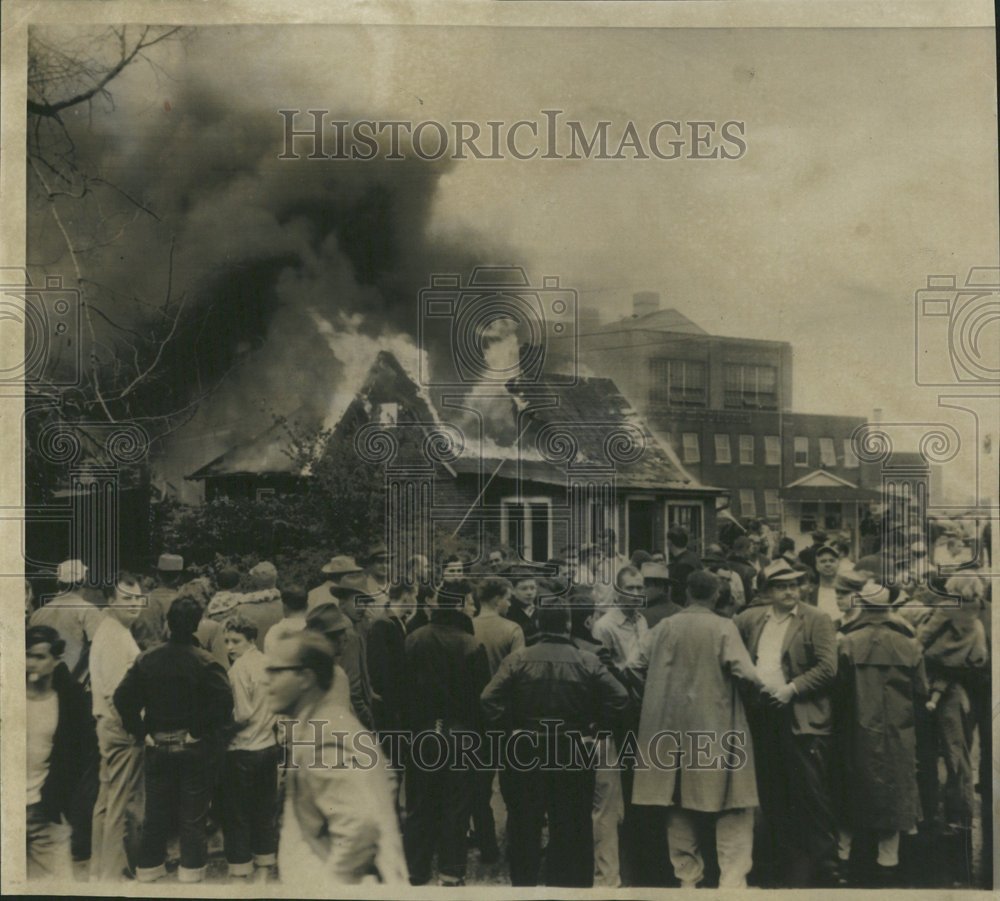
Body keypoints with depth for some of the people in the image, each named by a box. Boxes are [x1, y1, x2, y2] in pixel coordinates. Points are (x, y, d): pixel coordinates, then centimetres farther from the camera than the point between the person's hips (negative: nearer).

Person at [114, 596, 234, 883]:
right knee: (192, 819, 5)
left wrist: (141, 732, -1)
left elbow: (123, 698, -7)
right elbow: (223, 700, -25)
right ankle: (190, 874, 8)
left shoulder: (146, 659, -2)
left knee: (155, 816, 13)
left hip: (158, 748, 3)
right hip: (195, 749, -3)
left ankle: (147, 873, 19)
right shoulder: (205, 662, -13)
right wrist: (209, 731, -12)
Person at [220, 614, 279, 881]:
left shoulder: (239, 667, -16)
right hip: (269, 746, 7)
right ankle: (263, 869, 22)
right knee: (265, 809, 14)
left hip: (243, 750, -7)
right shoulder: (268, 663, 4)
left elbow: (242, 714, -19)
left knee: (236, 813, 4)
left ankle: (240, 872, 10)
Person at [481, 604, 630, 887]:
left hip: (527, 751, 0)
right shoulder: (587, 662, -5)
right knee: (572, 828, 9)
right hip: (573, 754, 0)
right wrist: (593, 730, -3)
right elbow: (619, 698, -12)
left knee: (525, 825, 12)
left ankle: (524, 882, 20)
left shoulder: (518, 660, -6)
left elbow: (489, 699, -15)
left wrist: (510, 728, -4)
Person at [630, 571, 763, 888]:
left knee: (679, 805, 12)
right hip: (716, 729, -4)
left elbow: (636, 668, 7)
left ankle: (687, 878, 18)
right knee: (733, 808, 3)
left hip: (670, 727, 4)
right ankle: (732, 880, -5)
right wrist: (762, 686, 3)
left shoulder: (664, 628, 3)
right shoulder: (724, 628, -8)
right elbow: (744, 672, -17)